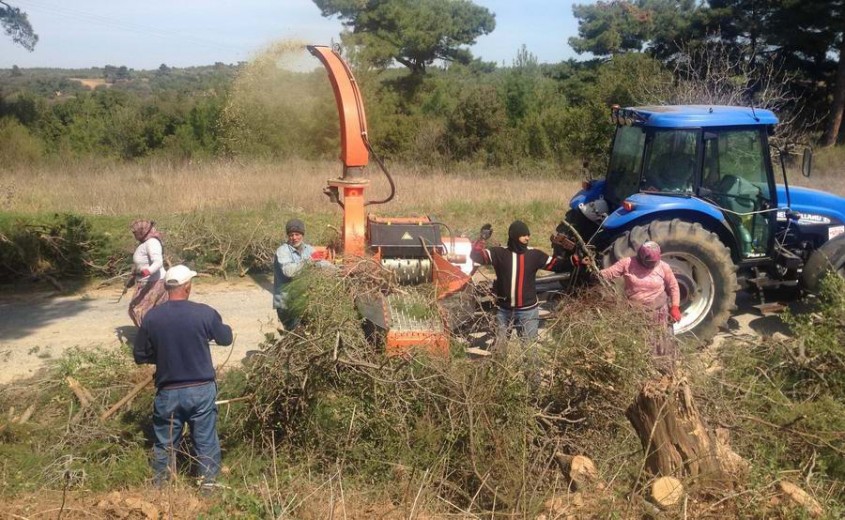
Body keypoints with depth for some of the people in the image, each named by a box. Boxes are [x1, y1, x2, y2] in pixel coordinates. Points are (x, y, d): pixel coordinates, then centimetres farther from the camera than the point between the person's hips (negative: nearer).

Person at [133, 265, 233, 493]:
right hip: (202, 389, -1)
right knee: (206, 440, 13)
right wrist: (221, 326, 24)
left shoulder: (152, 317, -9)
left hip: (168, 391, 1)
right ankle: (208, 483, 23)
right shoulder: (205, 313, -13)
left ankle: (159, 484, 33)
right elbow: (226, 338, 4)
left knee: (165, 441, 18)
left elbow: (140, 355, 0)